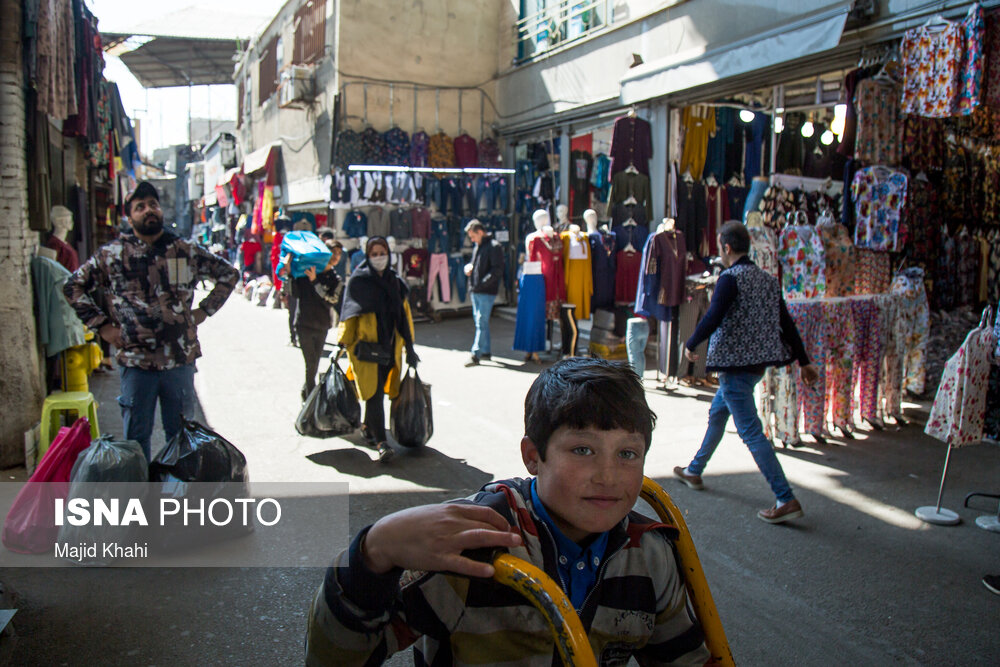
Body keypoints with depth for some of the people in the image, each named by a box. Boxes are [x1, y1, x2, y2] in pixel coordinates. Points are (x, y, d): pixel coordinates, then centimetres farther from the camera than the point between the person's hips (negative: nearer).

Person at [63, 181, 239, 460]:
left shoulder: (186, 251, 4)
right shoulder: (111, 255, 2)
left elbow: (228, 274, 14)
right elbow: (74, 286, 10)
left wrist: (203, 311, 6)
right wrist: (102, 325, 2)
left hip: (181, 359, 1)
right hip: (136, 361, -1)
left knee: (180, 433, 12)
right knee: (136, 436, 8)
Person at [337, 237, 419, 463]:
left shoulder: (394, 281, 11)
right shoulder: (358, 280, -2)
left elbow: (403, 314, 15)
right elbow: (348, 314, -3)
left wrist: (409, 347, 13)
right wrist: (342, 344, -8)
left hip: (389, 347, 5)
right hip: (366, 347, -5)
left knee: (378, 391, 11)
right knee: (374, 393, -9)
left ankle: (368, 427, 35)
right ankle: (381, 443, -9)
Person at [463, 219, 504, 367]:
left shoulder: (494, 246, -10)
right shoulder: (478, 246, 17)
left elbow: (497, 270, -17)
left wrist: (481, 284, -22)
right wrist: (468, 267, 6)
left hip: (487, 292, -9)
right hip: (475, 292, 9)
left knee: (481, 323, -8)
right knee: (480, 321, 14)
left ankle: (476, 355, -8)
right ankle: (485, 351, 24)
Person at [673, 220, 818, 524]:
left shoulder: (730, 278, -14)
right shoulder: (768, 280, 10)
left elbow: (712, 319, -22)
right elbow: (786, 323, 11)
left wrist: (690, 345, -5)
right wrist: (803, 361, 14)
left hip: (735, 363, -9)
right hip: (758, 362, 9)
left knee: (750, 431, -8)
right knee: (717, 413, 24)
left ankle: (786, 500, -9)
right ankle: (694, 471, 38)